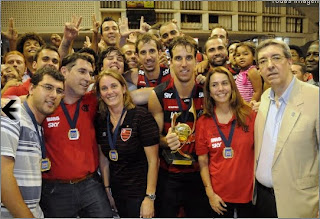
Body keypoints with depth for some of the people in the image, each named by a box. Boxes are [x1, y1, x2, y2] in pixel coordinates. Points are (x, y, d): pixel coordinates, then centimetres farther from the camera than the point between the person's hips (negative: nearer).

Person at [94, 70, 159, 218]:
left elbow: (153, 160, -15)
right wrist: (107, 188, 7)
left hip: (140, 193, -5)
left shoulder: (141, 116, -15)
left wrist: (150, 198, -17)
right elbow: (103, 157, 10)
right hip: (116, 192, 5)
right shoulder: (100, 120, 2)